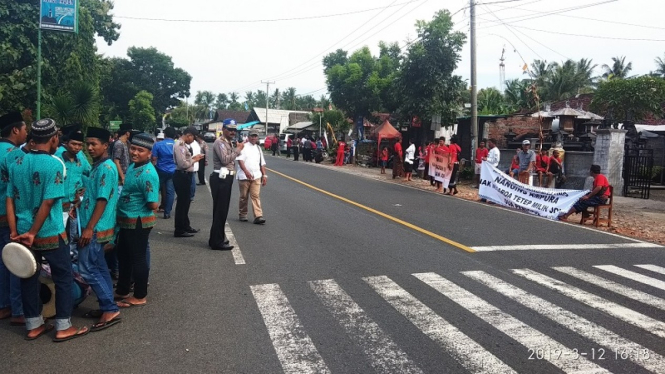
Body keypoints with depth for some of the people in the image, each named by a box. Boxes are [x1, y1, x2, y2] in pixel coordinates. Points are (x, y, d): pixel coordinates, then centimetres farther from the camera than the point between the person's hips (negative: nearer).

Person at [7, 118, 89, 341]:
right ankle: (63, 328, 12)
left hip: (23, 233, 6)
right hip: (50, 234, -6)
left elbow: (10, 200, 3)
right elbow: (47, 203, -20)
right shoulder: (54, 164, -15)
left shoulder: (17, 163, 4)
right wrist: (32, 233, -13)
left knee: (29, 278, 14)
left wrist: (15, 233, 2)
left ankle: (33, 326, 25)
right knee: (64, 278, 7)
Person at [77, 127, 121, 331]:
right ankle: (107, 307, 20)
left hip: (96, 228, -10)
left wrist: (89, 228, -22)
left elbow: (102, 200, -21)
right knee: (99, 267, 13)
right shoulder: (97, 166, 13)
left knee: (87, 269, -7)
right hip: (95, 227, 10)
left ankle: (110, 309, -4)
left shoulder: (106, 168, -16)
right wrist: (87, 227, 19)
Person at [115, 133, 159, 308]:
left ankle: (139, 296, 20)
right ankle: (122, 290, 38)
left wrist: (139, 210, -9)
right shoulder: (132, 166, 6)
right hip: (126, 220, 10)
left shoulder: (147, 174, -24)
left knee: (137, 258, 4)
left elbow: (153, 204, -26)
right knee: (123, 255, 21)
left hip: (138, 222, -10)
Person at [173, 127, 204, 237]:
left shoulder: (183, 145, 13)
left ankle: (185, 226, 32)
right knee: (182, 202, -3)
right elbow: (183, 164, -24)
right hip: (181, 176, -11)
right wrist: (194, 160, -11)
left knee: (185, 202, 19)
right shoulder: (179, 145, -18)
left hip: (186, 176, 11)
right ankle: (179, 230, 6)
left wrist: (193, 158, 5)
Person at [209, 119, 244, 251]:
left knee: (221, 209, 16)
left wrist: (236, 149, 3)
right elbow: (225, 159, -25)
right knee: (220, 210, -7)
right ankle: (217, 242, -2)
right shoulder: (220, 142, -13)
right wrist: (238, 149, -17)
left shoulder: (229, 143, 18)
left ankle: (216, 238, 26)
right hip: (220, 178, -10)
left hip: (226, 178, 10)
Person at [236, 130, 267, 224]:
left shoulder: (258, 148, 16)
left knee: (256, 196, -5)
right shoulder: (244, 146, -1)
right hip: (244, 176, -3)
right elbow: (240, 160, -14)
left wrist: (264, 175, 12)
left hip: (256, 176, 3)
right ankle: (242, 215, 20)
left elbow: (262, 163, 20)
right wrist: (246, 171, -26)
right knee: (244, 197, 6)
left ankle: (258, 216, -11)